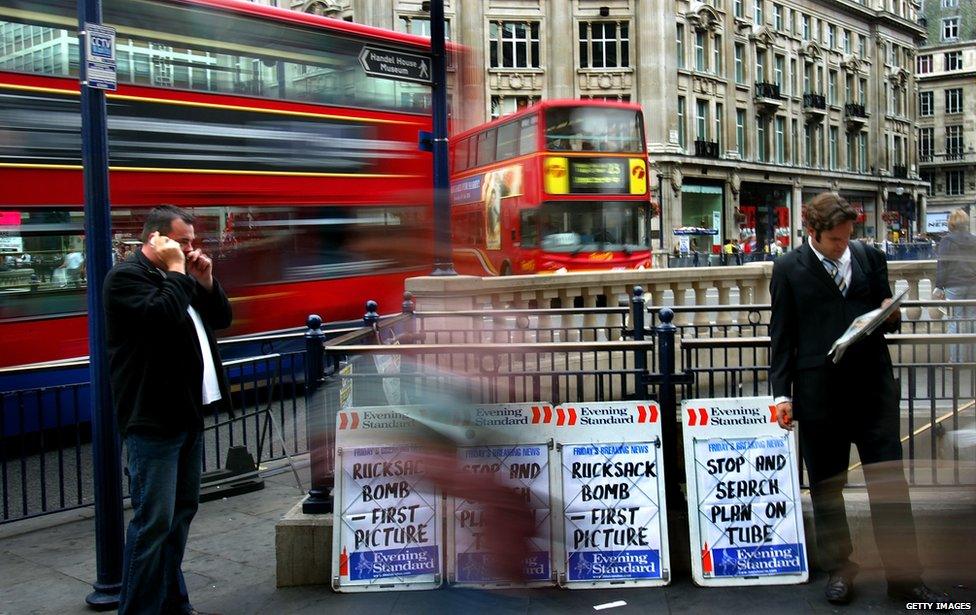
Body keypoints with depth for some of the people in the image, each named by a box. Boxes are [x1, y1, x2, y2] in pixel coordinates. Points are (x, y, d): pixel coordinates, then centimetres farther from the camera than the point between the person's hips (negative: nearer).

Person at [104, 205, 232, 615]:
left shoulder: (179, 279, 17)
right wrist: (176, 272, -13)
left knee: (182, 510, 15)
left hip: (186, 413, 10)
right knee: (154, 520, -9)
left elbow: (221, 318, 17)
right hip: (152, 420, -10)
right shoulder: (127, 277, -10)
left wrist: (206, 281, 3)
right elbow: (164, 315, -27)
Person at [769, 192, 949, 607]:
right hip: (819, 392, -2)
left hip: (873, 386, 2)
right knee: (826, 486, 9)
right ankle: (838, 570, 24)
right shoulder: (788, 268, 0)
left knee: (889, 481, 2)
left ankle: (904, 577, 11)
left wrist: (891, 315, -9)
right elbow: (781, 334, 1)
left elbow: (888, 319, 15)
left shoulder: (870, 258, 8)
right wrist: (782, 393, -3)